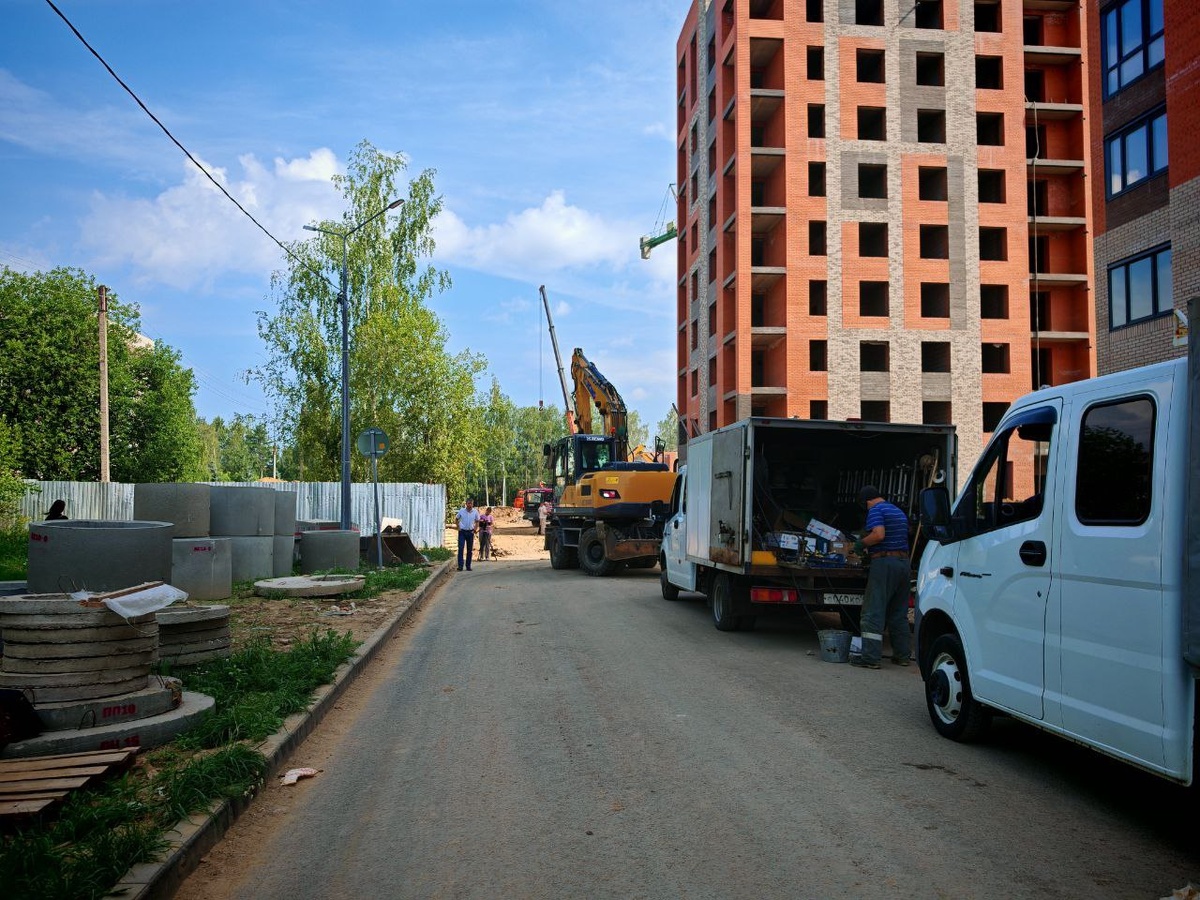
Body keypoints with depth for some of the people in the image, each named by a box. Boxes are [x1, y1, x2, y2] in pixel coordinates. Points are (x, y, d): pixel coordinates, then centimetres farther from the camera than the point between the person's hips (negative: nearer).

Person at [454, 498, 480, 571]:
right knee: (460, 548, -11)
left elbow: (477, 521, 11)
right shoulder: (461, 511, -5)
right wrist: (458, 527, -1)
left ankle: (468, 566, 16)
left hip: (470, 532, 2)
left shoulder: (475, 512, -2)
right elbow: (456, 519, 10)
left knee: (470, 550, 7)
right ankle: (460, 566, -11)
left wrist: (475, 529, 1)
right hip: (462, 531, -2)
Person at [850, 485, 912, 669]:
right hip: (903, 561, 8)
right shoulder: (899, 511, 21)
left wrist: (861, 543, -5)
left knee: (873, 612, -6)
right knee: (899, 612, 15)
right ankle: (902, 655, 19)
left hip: (884, 562, -8)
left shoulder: (875, 510, -6)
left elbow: (879, 535, -21)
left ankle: (871, 657, -8)